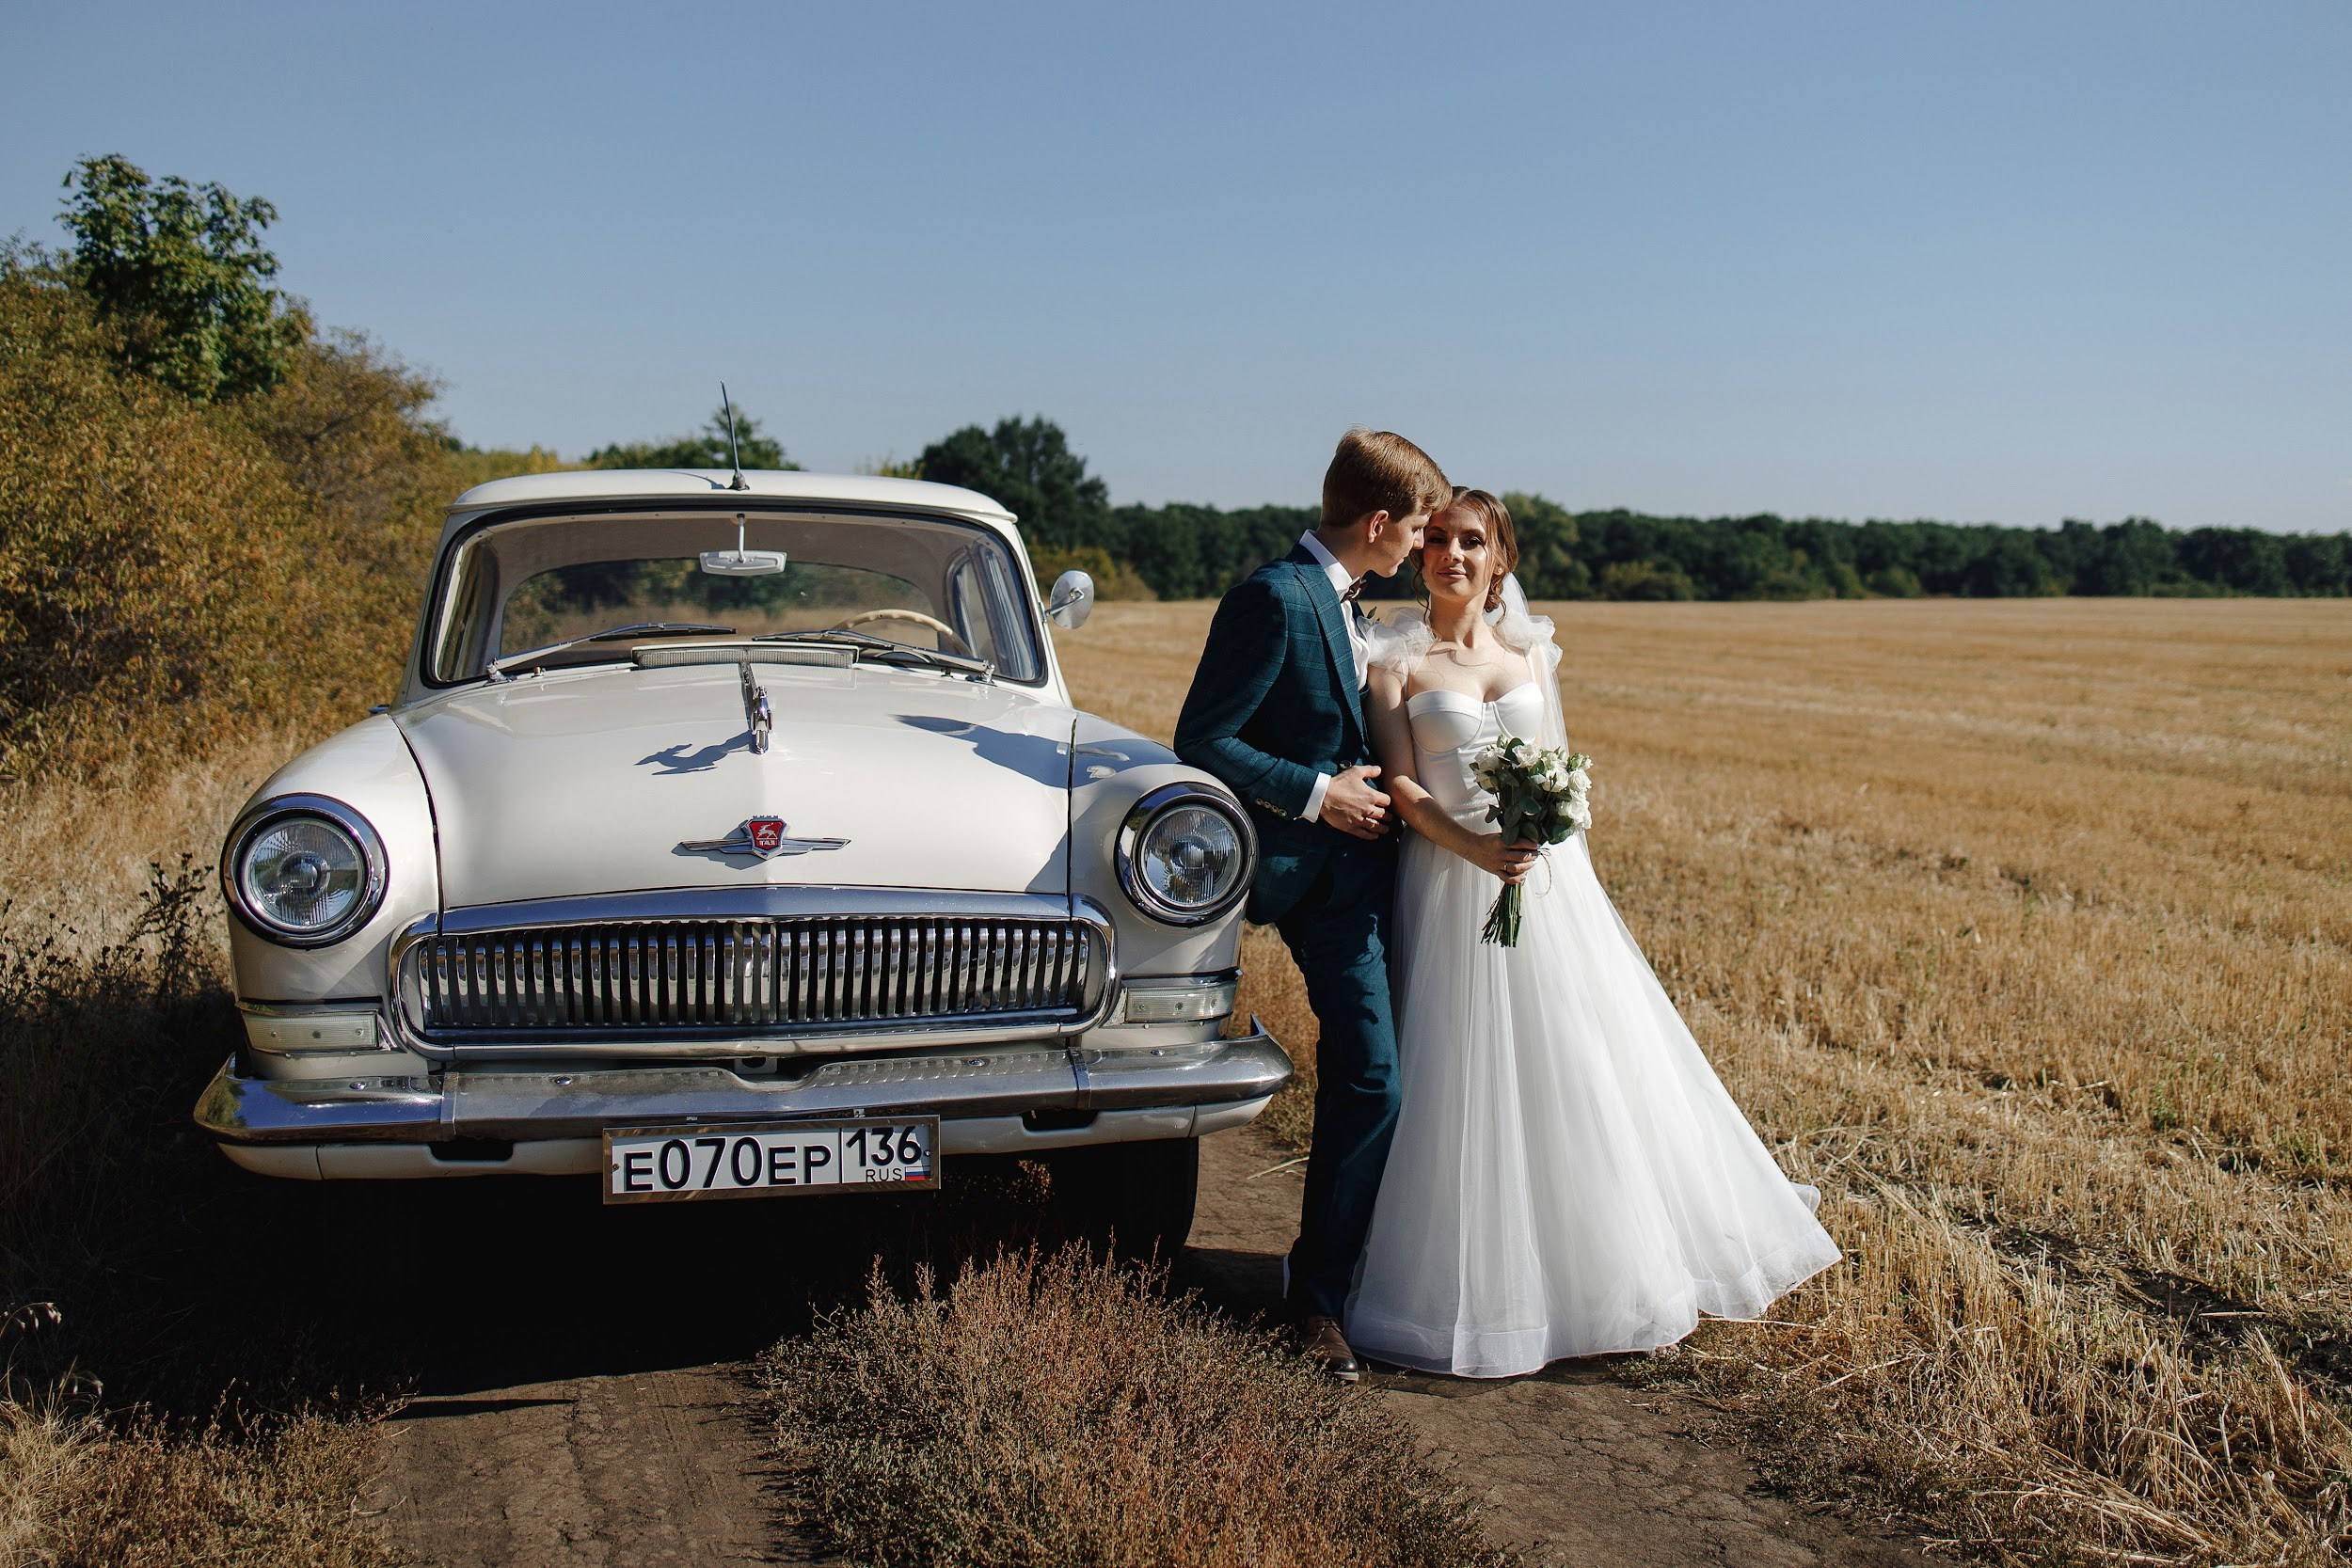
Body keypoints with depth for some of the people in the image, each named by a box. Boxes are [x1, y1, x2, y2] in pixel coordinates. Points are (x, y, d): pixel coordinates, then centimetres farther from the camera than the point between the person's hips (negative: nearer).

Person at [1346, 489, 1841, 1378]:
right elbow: (1401, 789, -7)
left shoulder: (1531, 652, 12)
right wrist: (1474, 847, -21)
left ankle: (1597, 1269, 22)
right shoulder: (1397, 662, 0)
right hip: (1451, 887, -4)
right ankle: (1474, 1285, 10)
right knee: (1465, 1085, -2)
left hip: (1549, 882, 4)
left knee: (1579, 1071, 6)